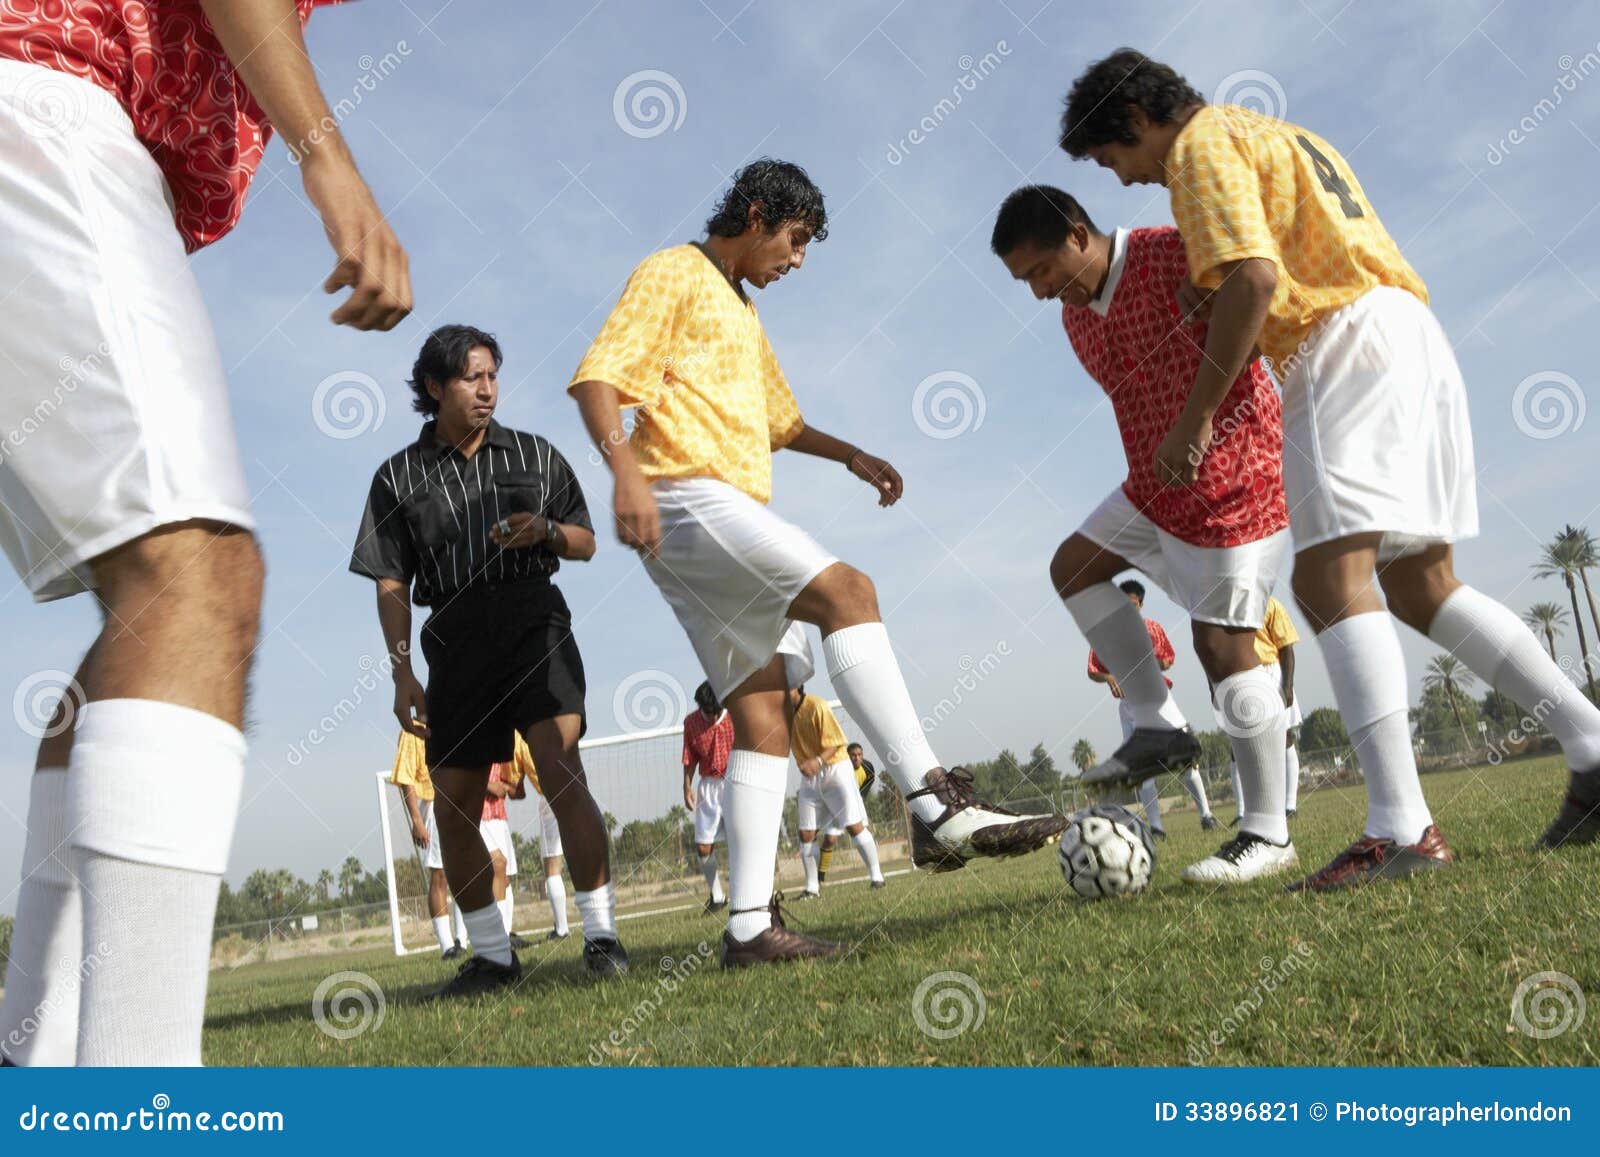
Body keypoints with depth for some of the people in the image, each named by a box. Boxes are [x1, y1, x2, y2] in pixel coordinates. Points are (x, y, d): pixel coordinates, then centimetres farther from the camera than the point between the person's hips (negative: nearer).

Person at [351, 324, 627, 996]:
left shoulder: (535, 455, 12)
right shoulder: (398, 477, 10)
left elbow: (586, 544, 15)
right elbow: (391, 582, 7)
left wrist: (546, 530, -7)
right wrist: (402, 675, -2)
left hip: (533, 619, -1)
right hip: (456, 637, 2)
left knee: (561, 773, -19)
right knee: (453, 811, 2)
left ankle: (601, 935, -11)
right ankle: (492, 955, 17)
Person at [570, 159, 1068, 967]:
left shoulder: (743, 314, 31)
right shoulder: (676, 274, 3)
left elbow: (780, 421, 40)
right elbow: (597, 376, -11)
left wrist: (852, 456, 24)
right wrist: (624, 466, -28)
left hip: (730, 518, 10)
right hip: (687, 498, -10)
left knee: (765, 715, 0)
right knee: (847, 592, -26)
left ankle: (750, 926, -1)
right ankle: (935, 805, -32)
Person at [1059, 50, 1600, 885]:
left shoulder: (1201, 144, -1)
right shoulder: (1278, 137, 30)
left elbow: (1254, 281, -16)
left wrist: (1195, 416, -13)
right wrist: (1216, 303, 14)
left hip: (1350, 343, -10)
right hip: (1412, 330, 10)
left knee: (1331, 579, -18)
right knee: (1419, 584, 10)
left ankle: (1401, 829, -25)